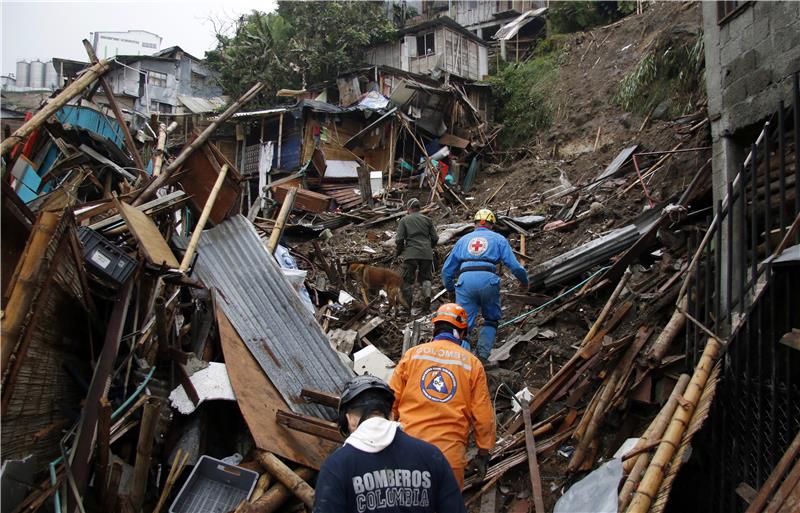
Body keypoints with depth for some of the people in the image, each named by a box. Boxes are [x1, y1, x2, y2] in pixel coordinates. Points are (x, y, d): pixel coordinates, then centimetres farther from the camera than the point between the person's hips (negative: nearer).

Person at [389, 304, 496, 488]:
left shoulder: (412, 354, 4)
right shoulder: (472, 363, 2)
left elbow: (391, 400, 5)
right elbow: (483, 415, 3)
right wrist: (483, 452, 15)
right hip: (450, 452, -1)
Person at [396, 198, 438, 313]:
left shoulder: (404, 220, 4)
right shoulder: (427, 219, 11)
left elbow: (399, 239, -3)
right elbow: (435, 238, 10)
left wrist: (399, 251, 14)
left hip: (411, 254, -2)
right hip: (427, 254, 2)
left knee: (408, 280, 6)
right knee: (425, 277, 14)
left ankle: (407, 306, 7)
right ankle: (427, 296, -12)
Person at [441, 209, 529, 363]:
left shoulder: (464, 239, 26)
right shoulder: (498, 239, 19)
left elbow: (447, 269, 27)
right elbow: (515, 266, 11)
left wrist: (450, 288, 42)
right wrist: (524, 282, 28)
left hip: (465, 280, 1)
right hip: (488, 280, -1)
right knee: (491, 320, 19)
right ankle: (482, 355, 8)